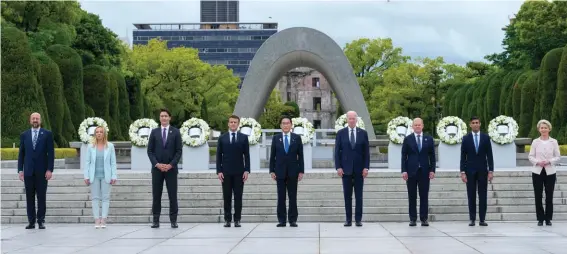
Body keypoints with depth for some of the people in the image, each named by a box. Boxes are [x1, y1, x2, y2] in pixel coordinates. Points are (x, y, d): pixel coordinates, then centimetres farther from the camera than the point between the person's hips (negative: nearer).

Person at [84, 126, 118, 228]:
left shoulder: (110, 146, 3)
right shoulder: (91, 147, 5)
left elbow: (113, 162, 2)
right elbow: (87, 162, 5)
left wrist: (114, 176, -4)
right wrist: (86, 176, -1)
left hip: (105, 176, -1)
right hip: (94, 176, 1)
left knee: (106, 197, -1)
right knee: (95, 198, 1)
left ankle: (103, 220, 1)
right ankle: (97, 220, 3)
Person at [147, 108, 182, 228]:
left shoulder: (175, 132, 4)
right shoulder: (154, 132, 7)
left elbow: (179, 151, 0)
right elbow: (150, 151, 4)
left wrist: (171, 165, -10)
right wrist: (157, 164, -9)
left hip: (171, 168, -1)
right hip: (157, 168, 1)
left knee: (173, 195, 0)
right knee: (156, 195, 3)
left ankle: (173, 220, 5)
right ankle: (156, 220, 7)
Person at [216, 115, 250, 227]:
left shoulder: (244, 137, 6)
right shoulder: (222, 138, 7)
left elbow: (247, 155, 4)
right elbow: (219, 156, 5)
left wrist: (247, 170, -5)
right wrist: (219, 171, -4)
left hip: (239, 172, 0)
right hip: (226, 172, 0)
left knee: (238, 197, 0)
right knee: (227, 197, 2)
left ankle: (237, 220, 5)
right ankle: (227, 219, 6)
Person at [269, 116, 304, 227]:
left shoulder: (297, 138, 4)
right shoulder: (276, 138, 6)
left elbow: (300, 155, 4)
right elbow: (272, 156, 6)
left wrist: (301, 171, -2)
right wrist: (272, 171, -1)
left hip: (293, 171, 0)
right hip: (280, 171, 0)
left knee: (293, 197, 1)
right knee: (281, 197, 2)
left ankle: (293, 220, 6)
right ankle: (281, 220, 6)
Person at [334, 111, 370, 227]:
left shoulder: (363, 133, 5)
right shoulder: (340, 133, 4)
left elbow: (366, 152, 4)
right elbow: (337, 151, 2)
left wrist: (366, 167, -5)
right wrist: (338, 167, -6)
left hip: (359, 169, 0)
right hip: (346, 169, 0)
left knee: (359, 196, 2)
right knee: (347, 196, 3)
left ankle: (358, 219, 6)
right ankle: (348, 219, 7)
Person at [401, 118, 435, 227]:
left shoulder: (429, 139, 8)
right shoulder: (407, 139, 4)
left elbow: (432, 156, 8)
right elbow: (404, 156, 3)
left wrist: (432, 170, -1)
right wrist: (404, 170, -6)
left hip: (424, 171, 1)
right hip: (411, 171, -1)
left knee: (424, 196, 0)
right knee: (412, 196, 2)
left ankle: (424, 219, 4)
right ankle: (413, 219, 6)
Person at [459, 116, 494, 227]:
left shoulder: (486, 137, 3)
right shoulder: (466, 138, 2)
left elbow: (489, 155, 3)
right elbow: (463, 157, 1)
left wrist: (491, 171, -4)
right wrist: (462, 172, -6)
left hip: (482, 170, 0)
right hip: (470, 170, 0)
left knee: (483, 196, 0)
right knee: (471, 196, 1)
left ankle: (482, 219, 4)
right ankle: (472, 219, 4)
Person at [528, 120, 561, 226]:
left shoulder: (554, 142, 3)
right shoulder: (535, 142, 3)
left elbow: (558, 157, 3)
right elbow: (531, 156, 3)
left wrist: (549, 161, -14)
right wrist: (537, 162, -15)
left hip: (550, 172, 0)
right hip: (537, 172, 0)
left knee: (549, 196, 1)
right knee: (538, 196, 0)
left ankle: (548, 218, 12)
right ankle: (540, 218, 9)